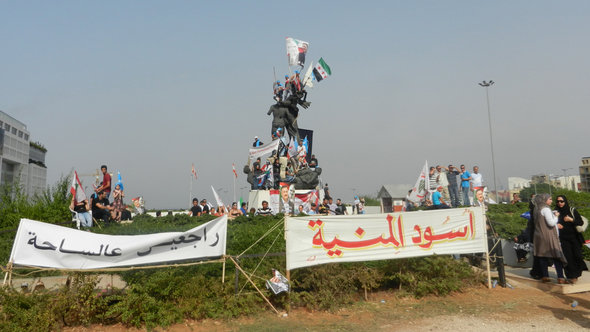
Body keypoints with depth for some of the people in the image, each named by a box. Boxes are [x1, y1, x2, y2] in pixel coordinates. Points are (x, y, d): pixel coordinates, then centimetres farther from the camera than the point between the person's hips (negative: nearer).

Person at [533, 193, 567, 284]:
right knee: (557, 256, -2)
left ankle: (545, 276, 13)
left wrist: (553, 215, 15)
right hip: (548, 236, -8)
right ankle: (560, 277, -4)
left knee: (543, 256, 9)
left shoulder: (537, 209, 12)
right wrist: (556, 216, -3)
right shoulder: (546, 209, -14)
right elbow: (551, 223, -19)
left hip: (539, 236, 8)